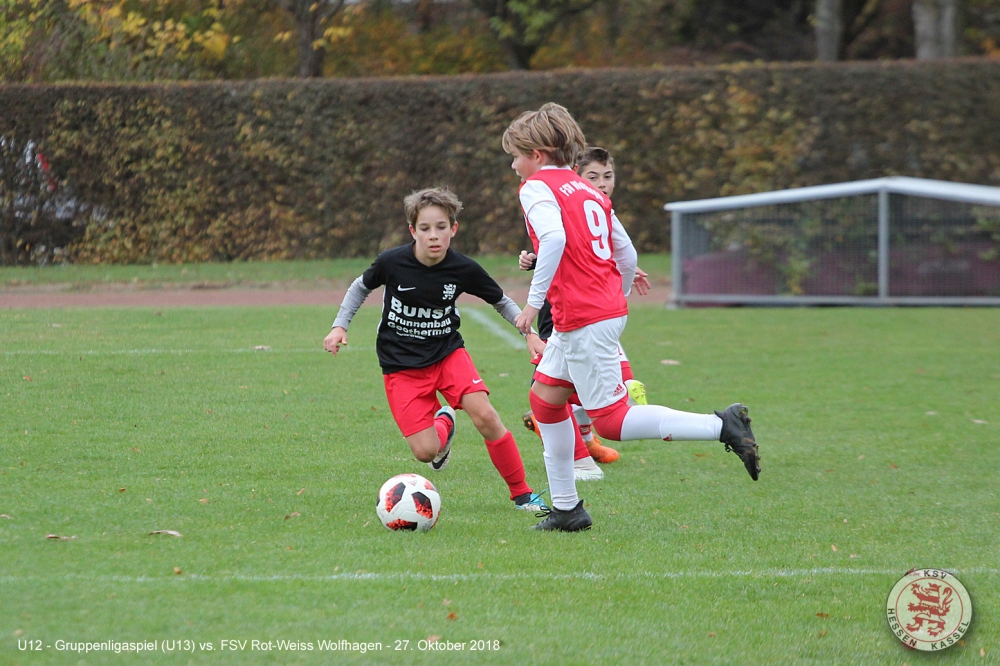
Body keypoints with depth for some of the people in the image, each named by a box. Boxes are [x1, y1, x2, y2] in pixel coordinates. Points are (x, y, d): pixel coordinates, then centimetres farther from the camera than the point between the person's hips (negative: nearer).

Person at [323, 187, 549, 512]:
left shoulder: (463, 269, -13)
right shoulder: (392, 262, -17)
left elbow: (501, 301, 5)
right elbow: (361, 287, 6)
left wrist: (530, 333, -6)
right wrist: (340, 327, -2)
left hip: (447, 352, 1)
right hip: (401, 366, -1)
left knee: (485, 417, -22)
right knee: (425, 452, -13)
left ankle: (522, 493, -3)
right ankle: (443, 423, 27)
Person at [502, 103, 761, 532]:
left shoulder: (536, 188, -6)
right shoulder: (589, 191, 18)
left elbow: (554, 238, -26)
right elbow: (628, 255, 17)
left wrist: (534, 302, -23)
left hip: (581, 320, -9)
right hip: (609, 310, 9)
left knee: (612, 421, -7)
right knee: (544, 396, 19)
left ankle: (722, 426, -16)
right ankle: (565, 508, 20)